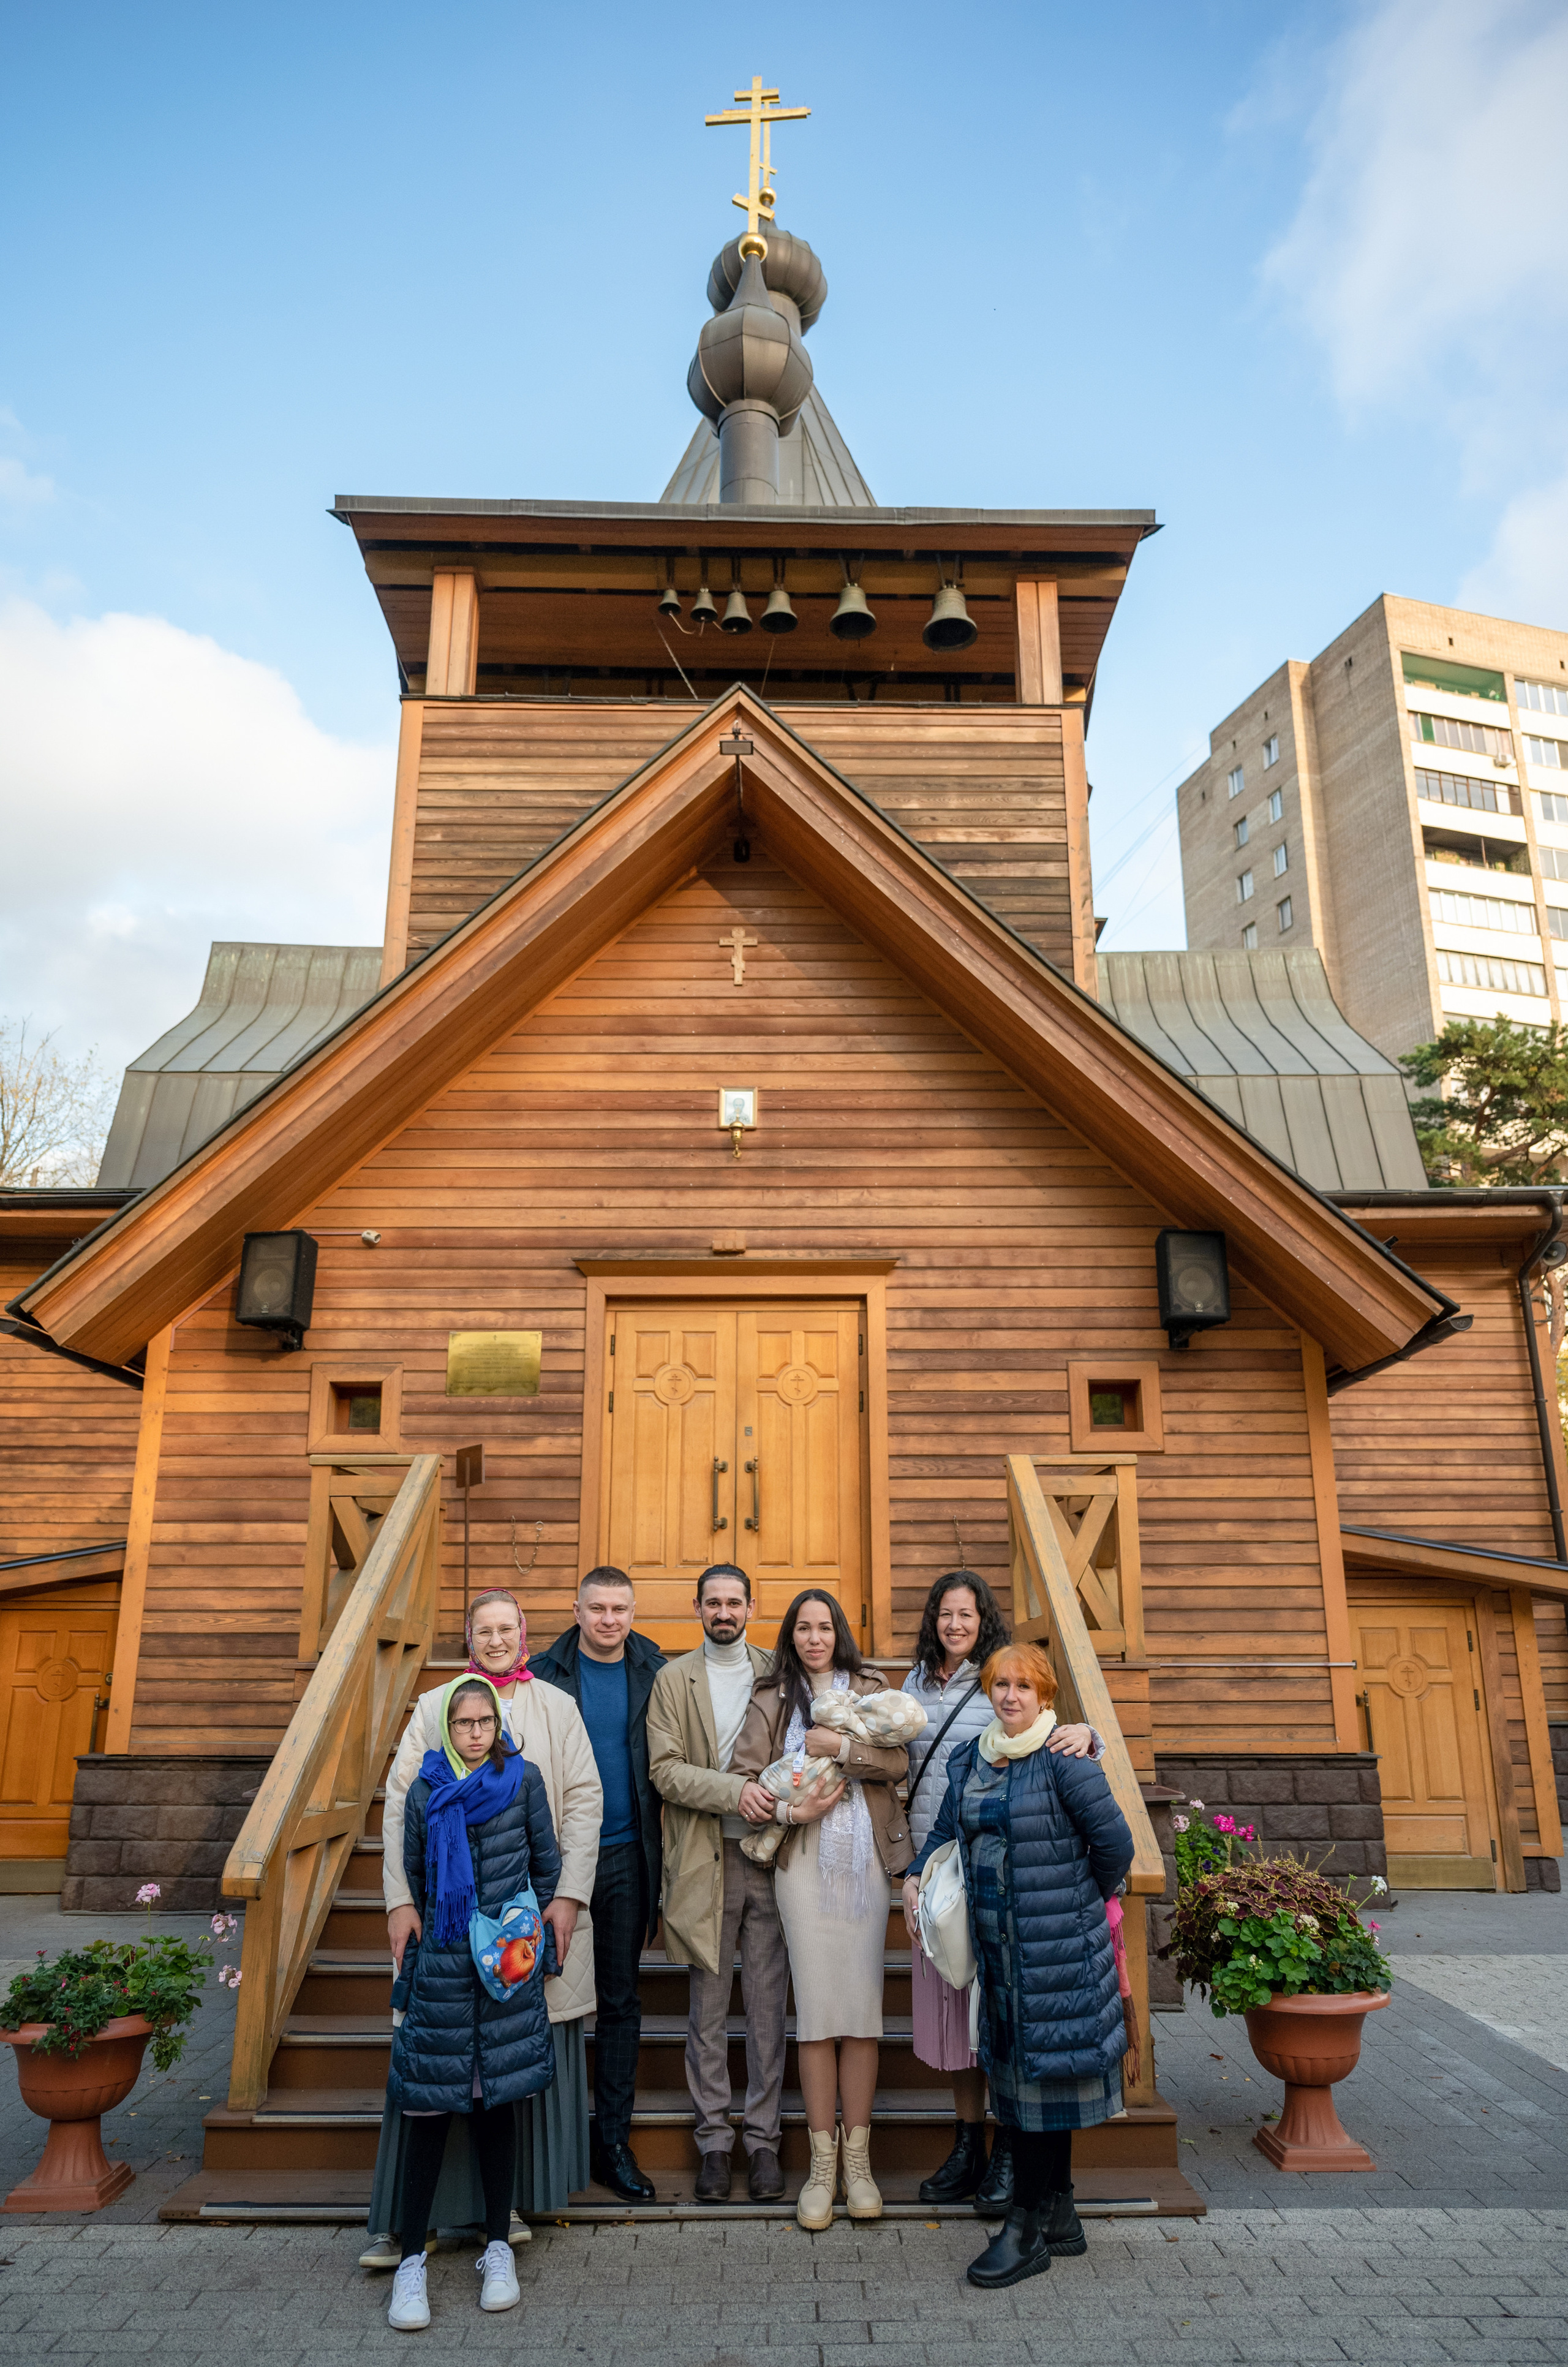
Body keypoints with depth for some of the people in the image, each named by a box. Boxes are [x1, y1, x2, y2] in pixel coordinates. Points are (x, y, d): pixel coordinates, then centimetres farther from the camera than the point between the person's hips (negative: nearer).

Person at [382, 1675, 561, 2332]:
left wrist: (533, 1932, 8)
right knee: (429, 2104, 2)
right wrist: (416, 1933, 13)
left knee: (496, 2099, 7)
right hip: (441, 1963, 1)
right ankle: (412, 2260, 12)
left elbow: (546, 1864, 6)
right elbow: (412, 1872, 12)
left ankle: (498, 2250, 20)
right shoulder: (425, 1790, 1)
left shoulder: (523, 1779, -2)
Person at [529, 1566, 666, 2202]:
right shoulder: (544, 1674, -4)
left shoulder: (654, 1673, 1)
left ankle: (613, 2142, 23)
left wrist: (664, 1853, -1)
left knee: (621, 2001, 10)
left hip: (626, 1859, 2)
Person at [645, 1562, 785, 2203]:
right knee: (707, 2010, 8)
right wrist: (734, 1791, -18)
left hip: (768, 1858, 1)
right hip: (704, 1862, -1)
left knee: (768, 2006, 6)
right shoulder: (673, 1680, 2)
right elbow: (666, 1771, -6)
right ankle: (713, 2141, 22)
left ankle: (763, 2138, 20)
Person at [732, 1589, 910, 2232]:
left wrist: (841, 1745, -12)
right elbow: (745, 1775, 2)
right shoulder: (771, 1700, 8)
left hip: (866, 1859, 1)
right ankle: (822, 2164, 9)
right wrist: (791, 1810, -11)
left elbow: (899, 1761, -2)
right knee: (816, 2007, -1)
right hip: (804, 1861, -1)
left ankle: (858, 2160, 12)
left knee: (863, 2007, 1)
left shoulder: (869, 1690, 10)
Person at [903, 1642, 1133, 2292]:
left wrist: (1083, 1900, 3)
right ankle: (1059, 2217, 27)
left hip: (1059, 1944, -7)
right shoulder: (967, 1761, 7)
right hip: (997, 1945, 7)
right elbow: (946, 1831, 17)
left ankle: (1026, 2230, 9)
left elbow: (1113, 1841, -10)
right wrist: (916, 1876, 1)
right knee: (1020, 2069, 13)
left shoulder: (1064, 1760, -14)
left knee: (1046, 2067, -1)